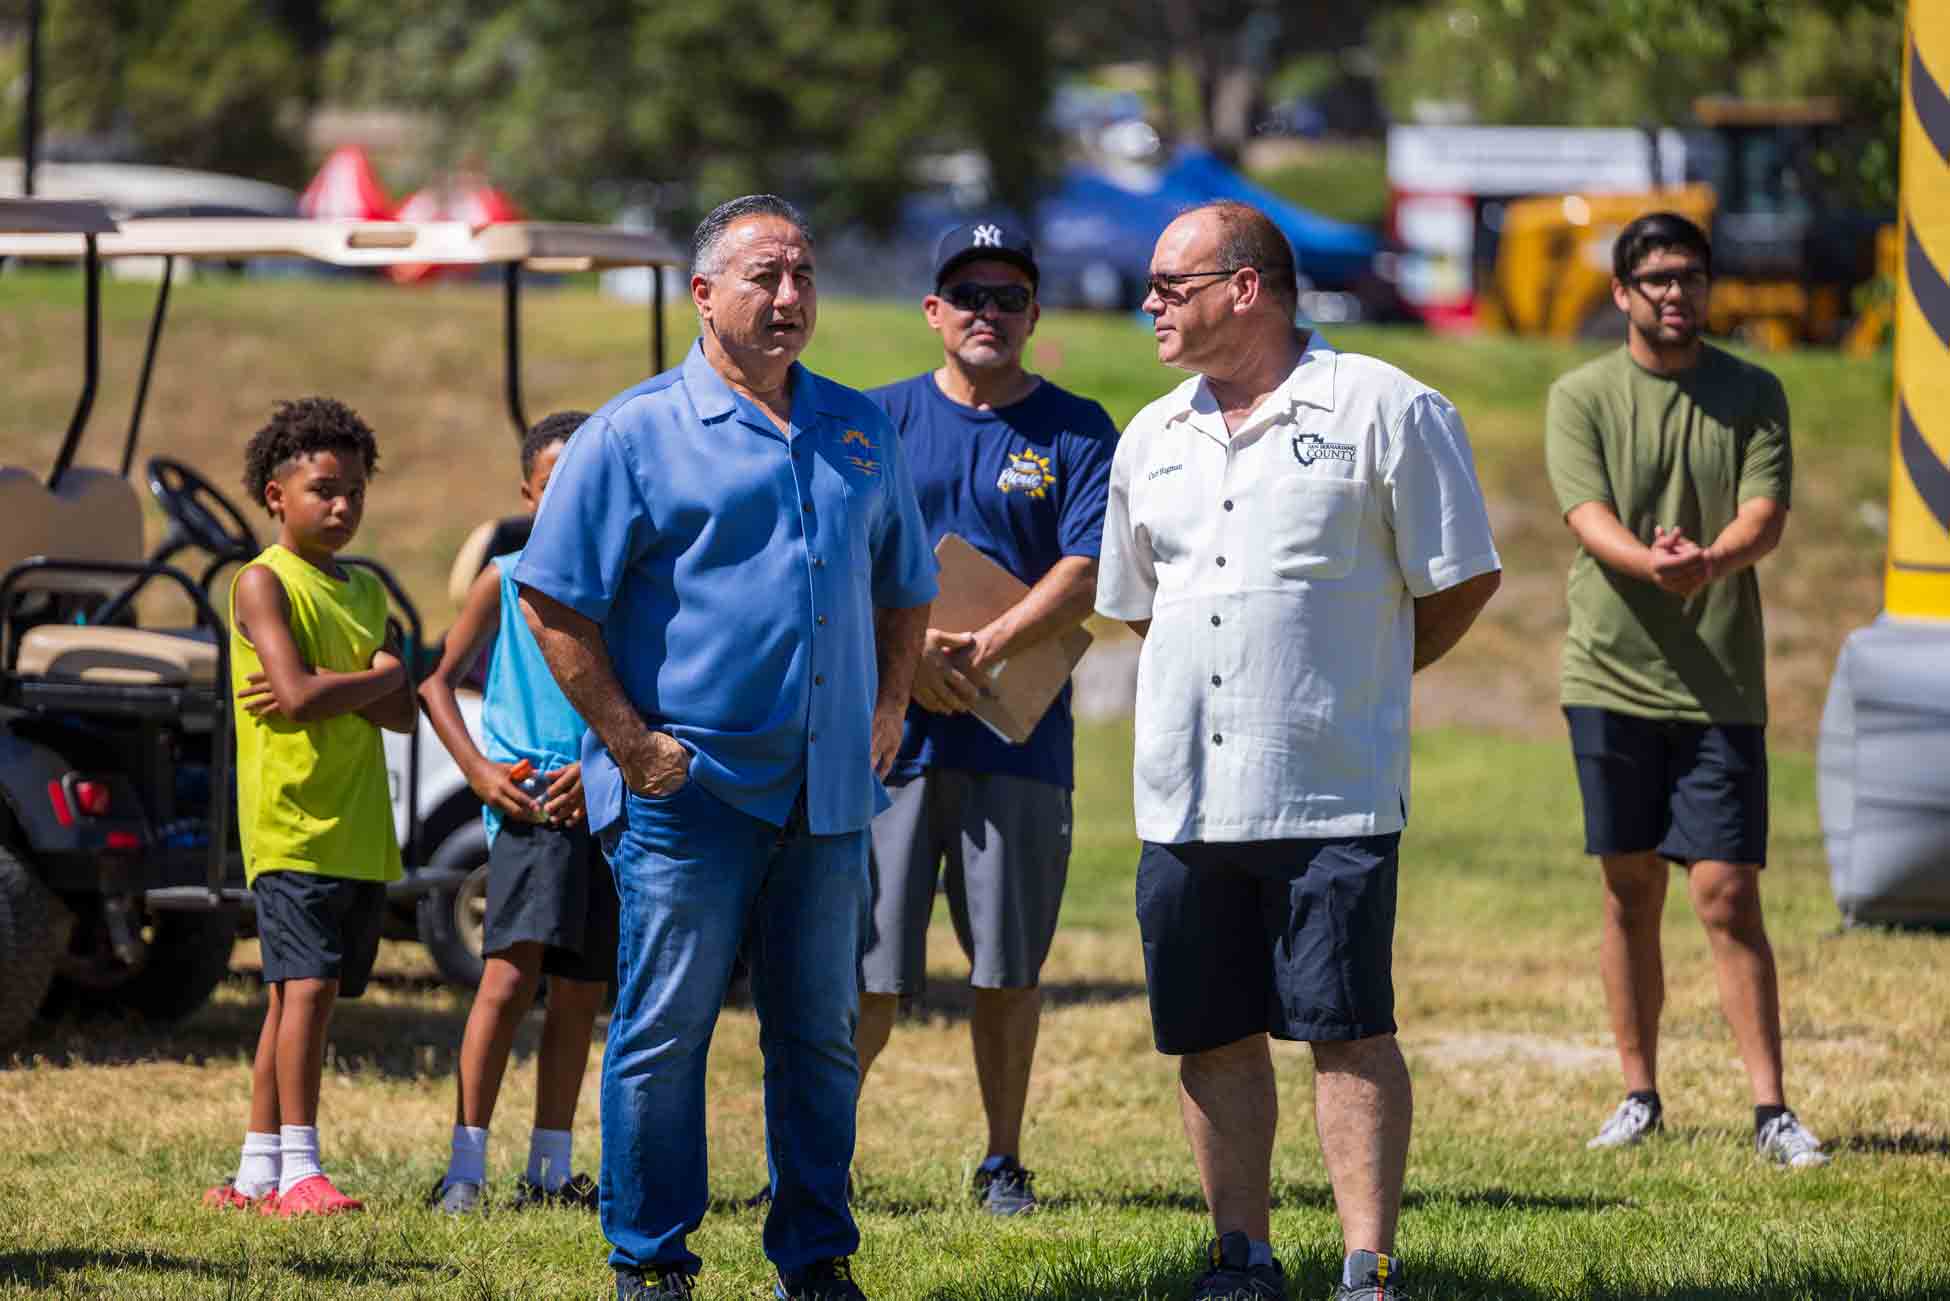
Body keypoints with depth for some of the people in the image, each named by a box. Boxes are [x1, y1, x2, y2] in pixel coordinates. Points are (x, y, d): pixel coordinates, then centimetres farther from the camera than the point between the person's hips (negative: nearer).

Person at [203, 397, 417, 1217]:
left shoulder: (365, 590, 17)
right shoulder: (264, 582, -5)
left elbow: (402, 714, 8)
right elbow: (297, 694, -17)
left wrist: (327, 687, -9)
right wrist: (374, 679, -3)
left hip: (363, 832, 7)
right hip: (292, 824, -7)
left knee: (298, 996, 9)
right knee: (307, 986, -15)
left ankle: (258, 1172, 13)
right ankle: (296, 1172, -16)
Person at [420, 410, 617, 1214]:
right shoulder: (506, 583, 3)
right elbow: (438, 681, 6)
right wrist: (479, 772, -7)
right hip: (527, 807, -3)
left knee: (580, 992, 7)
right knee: (512, 972, -16)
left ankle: (551, 1171, 16)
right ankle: (465, 1164, -15)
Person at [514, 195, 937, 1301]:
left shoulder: (861, 432, 14)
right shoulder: (636, 435, -3)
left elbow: (906, 587, 26)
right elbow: (553, 600, -5)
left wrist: (889, 708, 12)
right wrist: (628, 742, -10)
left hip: (830, 793, 5)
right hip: (688, 789, -5)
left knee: (822, 1034, 9)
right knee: (666, 1031, -3)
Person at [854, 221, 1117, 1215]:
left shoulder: (1075, 432, 6)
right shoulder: (879, 420, 9)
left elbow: (1087, 572, -5)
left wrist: (979, 654, -16)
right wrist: (907, 654, -14)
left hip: (1019, 734, 0)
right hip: (888, 726, 0)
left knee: (1007, 965, 3)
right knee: (867, 963, -5)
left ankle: (1003, 1161, 12)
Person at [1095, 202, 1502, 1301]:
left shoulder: (1384, 410, -3)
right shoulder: (1153, 439, 15)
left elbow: (1464, 580, 1)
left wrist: (1358, 678, 5)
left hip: (1332, 796, -6)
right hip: (1183, 793, 6)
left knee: (1349, 1034, -7)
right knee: (1214, 1036, 7)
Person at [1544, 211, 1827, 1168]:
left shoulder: (1753, 395, 6)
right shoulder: (1581, 398, 3)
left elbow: (1766, 514, -6)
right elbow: (1588, 518, -10)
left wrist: (1711, 559, -28)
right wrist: (1653, 564, -31)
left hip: (1720, 684, -1)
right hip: (1612, 674, 1)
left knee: (1727, 895, -6)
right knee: (1631, 893, 7)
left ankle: (1771, 1111, -3)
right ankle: (1639, 1095, 18)